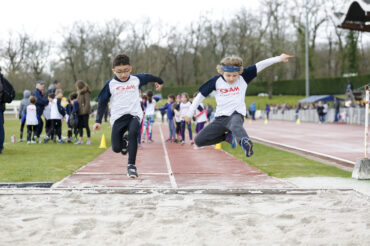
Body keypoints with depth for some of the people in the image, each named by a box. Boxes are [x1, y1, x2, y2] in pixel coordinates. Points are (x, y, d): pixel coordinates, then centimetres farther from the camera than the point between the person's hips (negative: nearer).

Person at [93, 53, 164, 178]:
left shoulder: (137, 79, 5)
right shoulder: (110, 84, 1)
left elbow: (148, 77, 26)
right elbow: (102, 102, 7)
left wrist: (159, 81, 46)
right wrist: (98, 121, 2)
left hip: (134, 114, 0)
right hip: (118, 117, 1)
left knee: (133, 133, -33)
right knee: (116, 148, -6)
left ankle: (131, 165, -27)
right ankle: (124, 142, 33)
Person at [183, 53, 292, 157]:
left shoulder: (243, 77, 0)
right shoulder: (216, 81, 0)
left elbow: (260, 66, -7)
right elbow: (200, 96, 7)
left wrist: (279, 58, -15)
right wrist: (189, 113, 9)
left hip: (236, 115, -4)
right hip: (220, 118, 4)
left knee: (235, 124, -40)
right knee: (199, 141, -3)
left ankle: (245, 142, -72)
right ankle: (228, 137, 15)